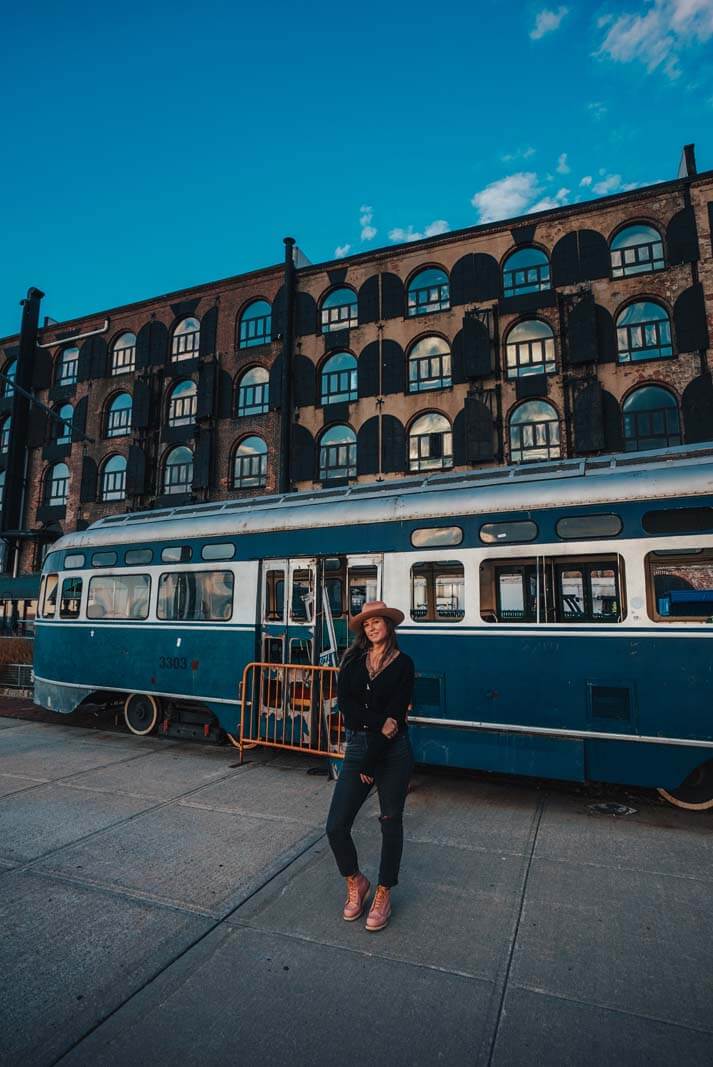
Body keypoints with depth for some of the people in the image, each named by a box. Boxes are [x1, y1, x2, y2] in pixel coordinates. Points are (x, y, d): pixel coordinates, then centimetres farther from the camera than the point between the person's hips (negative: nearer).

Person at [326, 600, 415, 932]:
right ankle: (355, 882, 27)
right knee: (336, 826, 0)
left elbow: (395, 714, -10)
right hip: (357, 747, 3)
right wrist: (379, 722, -20)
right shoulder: (353, 660, 5)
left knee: (391, 823, 10)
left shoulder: (403, 664, -4)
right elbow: (344, 702, -6)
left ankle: (384, 893, 31)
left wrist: (370, 763, -11)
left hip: (392, 752, -2)